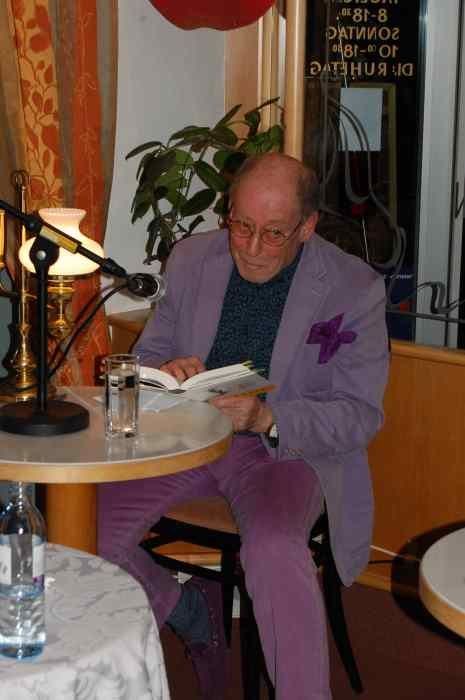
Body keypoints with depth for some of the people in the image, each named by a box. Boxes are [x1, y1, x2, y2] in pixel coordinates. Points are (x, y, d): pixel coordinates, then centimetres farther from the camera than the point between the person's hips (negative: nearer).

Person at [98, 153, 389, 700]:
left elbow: (360, 415, -8)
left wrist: (268, 419, -26)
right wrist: (165, 371, -15)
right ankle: (190, 615, 9)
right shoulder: (191, 259, 4)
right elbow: (147, 355, 13)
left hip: (289, 446, -4)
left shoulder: (355, 289, -8)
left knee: (273, 547, -36)